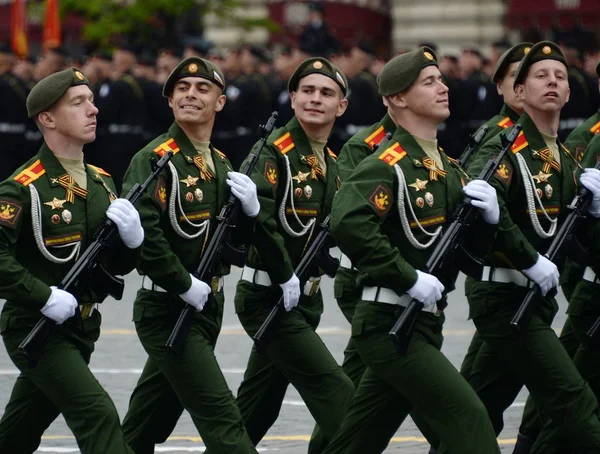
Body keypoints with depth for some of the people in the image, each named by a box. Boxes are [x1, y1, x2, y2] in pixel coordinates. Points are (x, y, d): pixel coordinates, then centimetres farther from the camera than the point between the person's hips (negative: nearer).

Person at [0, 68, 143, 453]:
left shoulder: (102, 183, 10)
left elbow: (118, 266, 14)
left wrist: (132, 237, -7)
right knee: (100, 417, -19)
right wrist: (45, 296, -24)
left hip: (80, 330, 7)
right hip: (34, 330, -7)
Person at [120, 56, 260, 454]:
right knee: (223, 421, -13)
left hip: (207, 308, 8)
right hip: (167, 312, -7)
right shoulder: (154, 159, -11)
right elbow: (141, 234, -22)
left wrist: (250, 209, -5)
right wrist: (185, 285, -19)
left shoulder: (221, 164, 12)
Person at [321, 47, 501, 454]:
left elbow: (473, 250, 19)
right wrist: (410, 278, -26)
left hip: (424, 324, 9)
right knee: (468, 416, -15)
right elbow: (348, 224, -28)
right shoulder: (387, 165, -12)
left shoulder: (450, 169, 16)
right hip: (389, 324, -9)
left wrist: (489, 217, -2)